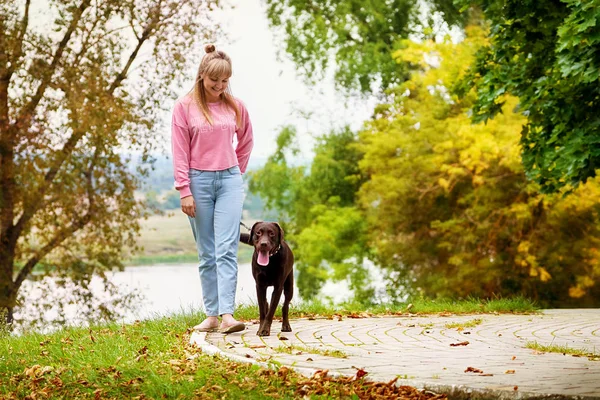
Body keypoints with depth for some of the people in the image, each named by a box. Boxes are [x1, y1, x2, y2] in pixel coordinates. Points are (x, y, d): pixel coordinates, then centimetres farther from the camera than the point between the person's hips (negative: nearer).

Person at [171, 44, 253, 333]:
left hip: (229, 181, 1)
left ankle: (227, 315, -16)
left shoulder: (235, 107, 6)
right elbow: (180, 152, -4)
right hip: (199, 182, -1)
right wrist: (184, 191, -8)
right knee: (206, 254, 3)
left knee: (227, 249, -9)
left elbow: (246, 142, 23)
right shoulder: (184, 107, -2)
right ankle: (212, 315, 6)